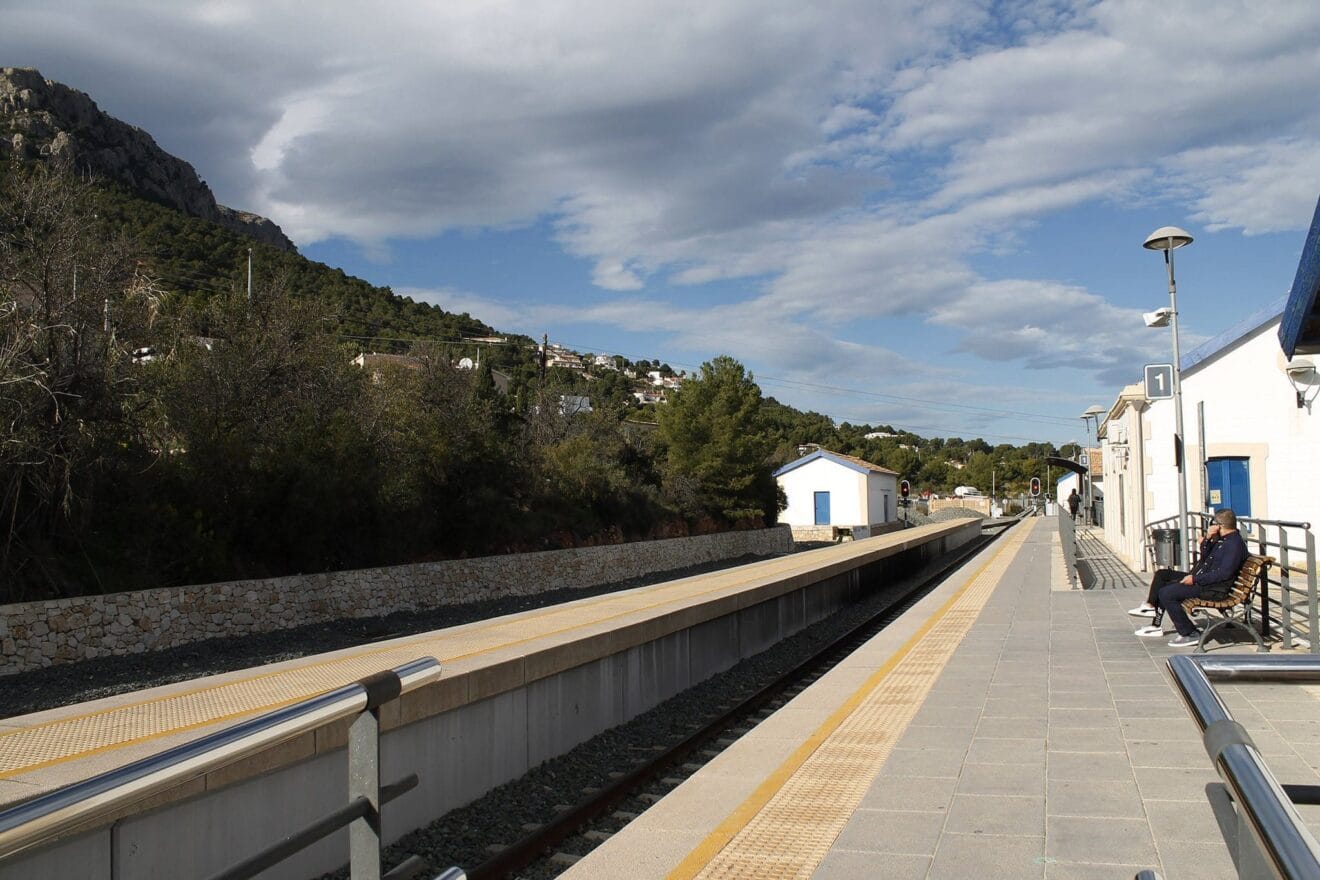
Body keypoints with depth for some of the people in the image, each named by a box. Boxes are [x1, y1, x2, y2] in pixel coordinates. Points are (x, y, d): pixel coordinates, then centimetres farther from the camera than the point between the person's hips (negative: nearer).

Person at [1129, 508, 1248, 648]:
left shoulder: (1235, 544, -19)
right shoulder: (1222, 539, 13)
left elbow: (1224, 573, -26)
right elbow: (1204, 557, 21)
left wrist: (1195, 579, -21)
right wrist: (1207, 538, 4)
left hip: (1213, 589, -11)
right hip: (1200, 579, 11)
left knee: (1166, 593, -21)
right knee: (1162, 574, 14)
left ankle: (1190, 634, -11)